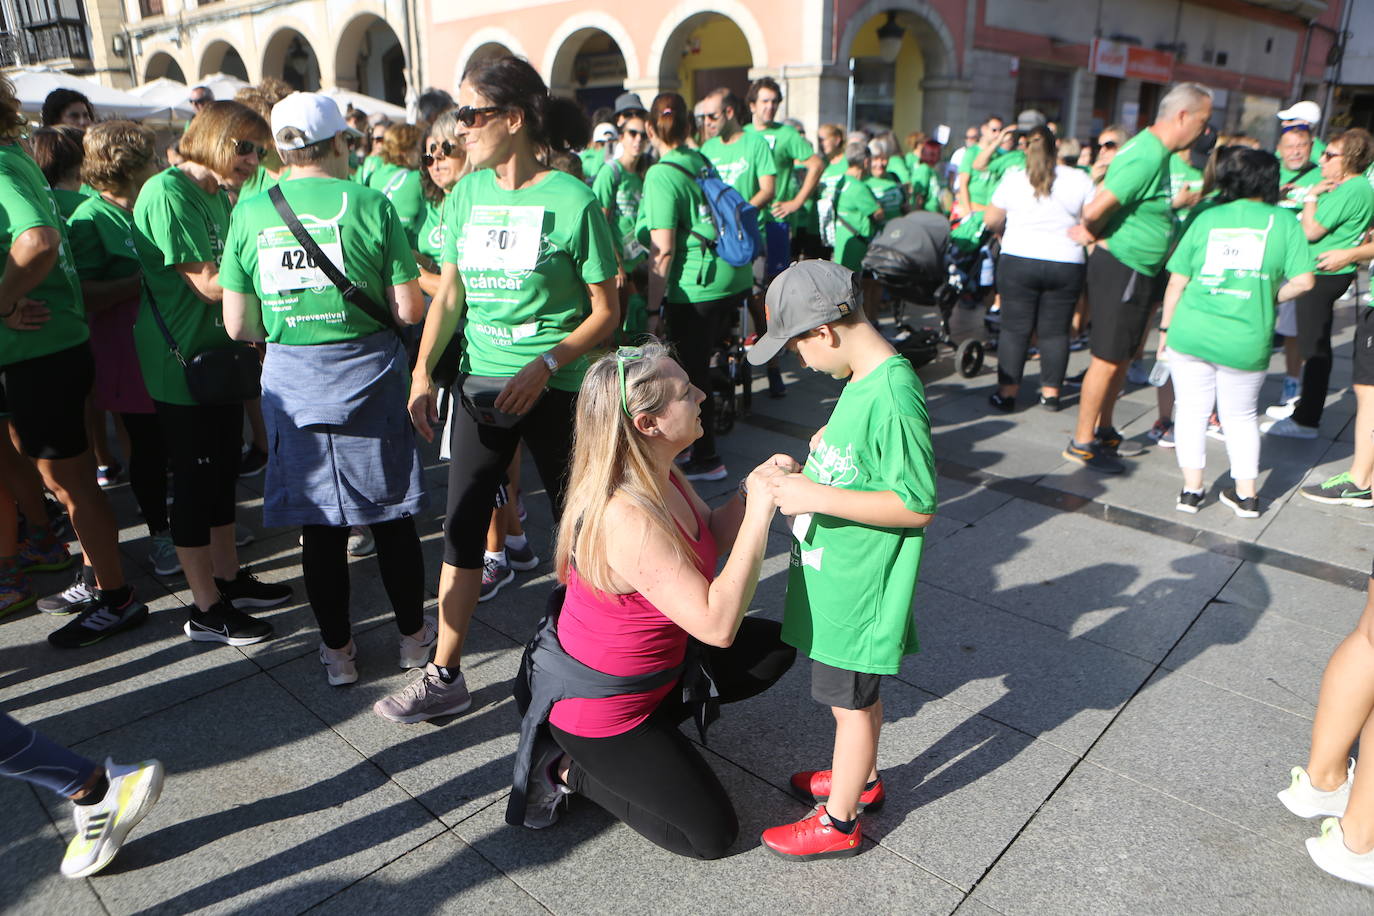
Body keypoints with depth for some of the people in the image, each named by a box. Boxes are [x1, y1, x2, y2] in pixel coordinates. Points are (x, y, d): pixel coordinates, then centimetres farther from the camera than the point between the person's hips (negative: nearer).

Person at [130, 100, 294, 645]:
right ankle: (206, 610, 12)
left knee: (223, 475, 16)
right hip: (181, 361, -9)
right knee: (195, 483, 0)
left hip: (219, 356, 9)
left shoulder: (219, 196, 13)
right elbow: (208, 284, -22)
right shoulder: (167, 193, -16)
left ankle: (229, 578, 31)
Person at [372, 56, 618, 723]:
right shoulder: (467, 194, 4)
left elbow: (605, 310, -9)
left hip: (554, 390, -5)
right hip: (481, 385, 5)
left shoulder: (572, 200, -11)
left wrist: (545, 366, -21)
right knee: (462, 528, 9)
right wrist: (422, 372, -2)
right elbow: (449, 294, 9)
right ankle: (445, 677, 24)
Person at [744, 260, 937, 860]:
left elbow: (918, 505, -26)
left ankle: (839, 821, 29)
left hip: (857, 585, -9)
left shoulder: (893, 398, -27)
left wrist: (818, 496, -27)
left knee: (851, 699, 9)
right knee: (856, 689, 26)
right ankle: (862, 777, 47)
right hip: (838, 570, 9)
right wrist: (825, 447, 2)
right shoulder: (862, 379, 2)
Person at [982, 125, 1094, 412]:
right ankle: (1051, 392, 14)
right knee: (1055, 330, 8)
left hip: (1018, 262, -1)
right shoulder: (1080, 180, 2)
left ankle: (1007, 391, 4)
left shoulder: (1013, 179, 0)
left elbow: (991, 220, 6)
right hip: (1066, 264, 1)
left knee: (1014, 328, 4)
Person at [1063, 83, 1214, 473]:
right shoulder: (1148, 158, -21)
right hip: (1122, 269, -10)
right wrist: (1090, 234, -7)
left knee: (1121, 356, 17)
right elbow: (1096, 208, -25)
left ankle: (1103, 430, 28)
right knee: (1108, 359, -3)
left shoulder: (1153, 150, 12)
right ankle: (1082, 443, 6)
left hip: (1135, 270, 10)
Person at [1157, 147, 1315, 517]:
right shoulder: (1284, 221, 2)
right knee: (1241, 416, 16)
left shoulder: (1207, 218, 5)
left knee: (1191, 410, 12)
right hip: (1247, 340, 0)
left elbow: (1177, 282, 2)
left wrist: (1166, 327, 11)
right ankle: (1245, 492, 21)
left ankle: (1192, 488, 13)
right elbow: (1303, 281, -5)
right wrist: (1268, 297, 13)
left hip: (1190, 332, 0)